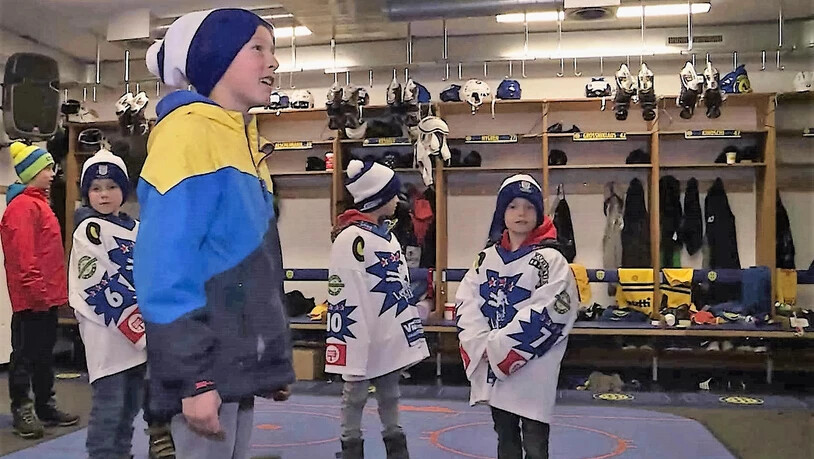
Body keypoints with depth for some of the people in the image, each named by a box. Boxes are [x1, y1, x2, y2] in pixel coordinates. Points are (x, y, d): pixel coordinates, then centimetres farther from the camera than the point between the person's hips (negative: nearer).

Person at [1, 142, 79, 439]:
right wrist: (36, 290, -23)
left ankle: (45, 406, 25)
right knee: (26, 353, -1)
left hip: (46, 296, 10)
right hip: (31, 299, -10)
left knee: (44, 353, 15)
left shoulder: (38, 203, 18)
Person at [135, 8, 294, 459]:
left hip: (241, 361, 9)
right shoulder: (188, 132, -12)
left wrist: (274, 359, 18)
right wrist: (193, 378, -22)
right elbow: (164, 270, -20)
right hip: (207, 368, -9)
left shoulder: (244, 142, 15)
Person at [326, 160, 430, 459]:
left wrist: (412, 333, 16)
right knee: (355, 396, 8)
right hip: (363, 339, -8)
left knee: (390, 395, 19)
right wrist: (350, 346, -20)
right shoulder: (351, 239, -17)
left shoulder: (387, 234, 11)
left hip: (390, 337, 8)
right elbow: (344, 297, -20)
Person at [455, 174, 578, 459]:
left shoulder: (550, 259, -8)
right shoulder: (487, 257, 8)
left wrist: (496, 347, -16)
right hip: (490, 366, 5)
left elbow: (544, 314, -16)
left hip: (532, 370, -5)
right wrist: (482, 345, -11)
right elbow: (466, 304, 5)